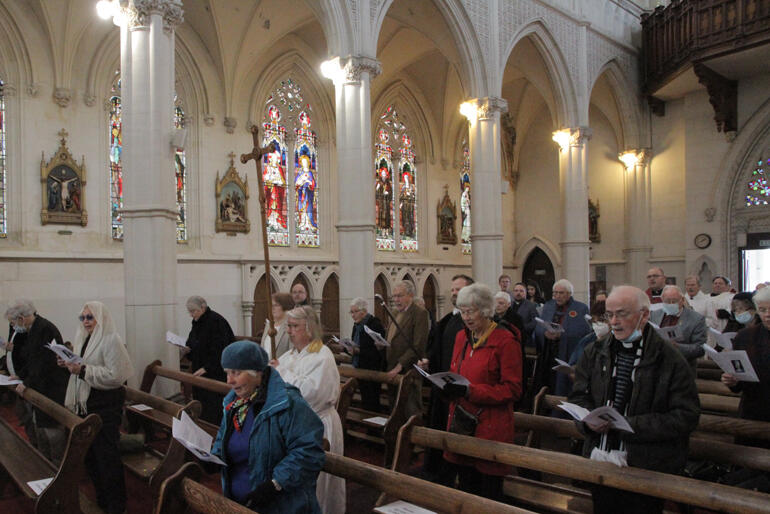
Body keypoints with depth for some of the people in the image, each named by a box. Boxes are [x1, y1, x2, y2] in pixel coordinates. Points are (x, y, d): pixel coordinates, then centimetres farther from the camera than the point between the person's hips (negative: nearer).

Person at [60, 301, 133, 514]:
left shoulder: (111, 339, -16)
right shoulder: (83, 339, 10)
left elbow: (115, 375, -23)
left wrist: (83, 370, -24)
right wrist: (69, 364, 0)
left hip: (106, 405, -8)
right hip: (86, 402, 8)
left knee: (106, 454, 0)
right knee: (89, 452, 16)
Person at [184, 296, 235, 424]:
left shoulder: (216, 321, -16)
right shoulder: (197, 322, 11)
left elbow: (219, 350, -20)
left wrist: (206, 368, -21)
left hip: (215, 373, -8)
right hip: (199, 368, 8)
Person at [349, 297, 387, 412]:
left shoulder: (376, 325, -15)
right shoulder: (357, 325, 10)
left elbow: (378, 352, -19)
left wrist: (359, 351, -24)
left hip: (372, 371, -8)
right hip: (359, 368, 8)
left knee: (371, 404, -3)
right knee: (364, 401, 14)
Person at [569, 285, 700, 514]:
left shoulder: (671, 360, -8)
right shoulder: (594, 352, 6)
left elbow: (686, 417, -12)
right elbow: (578, 396, 11)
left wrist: (629, 425, -20)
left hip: (647, 469, -4)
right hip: (601, 461, 4)